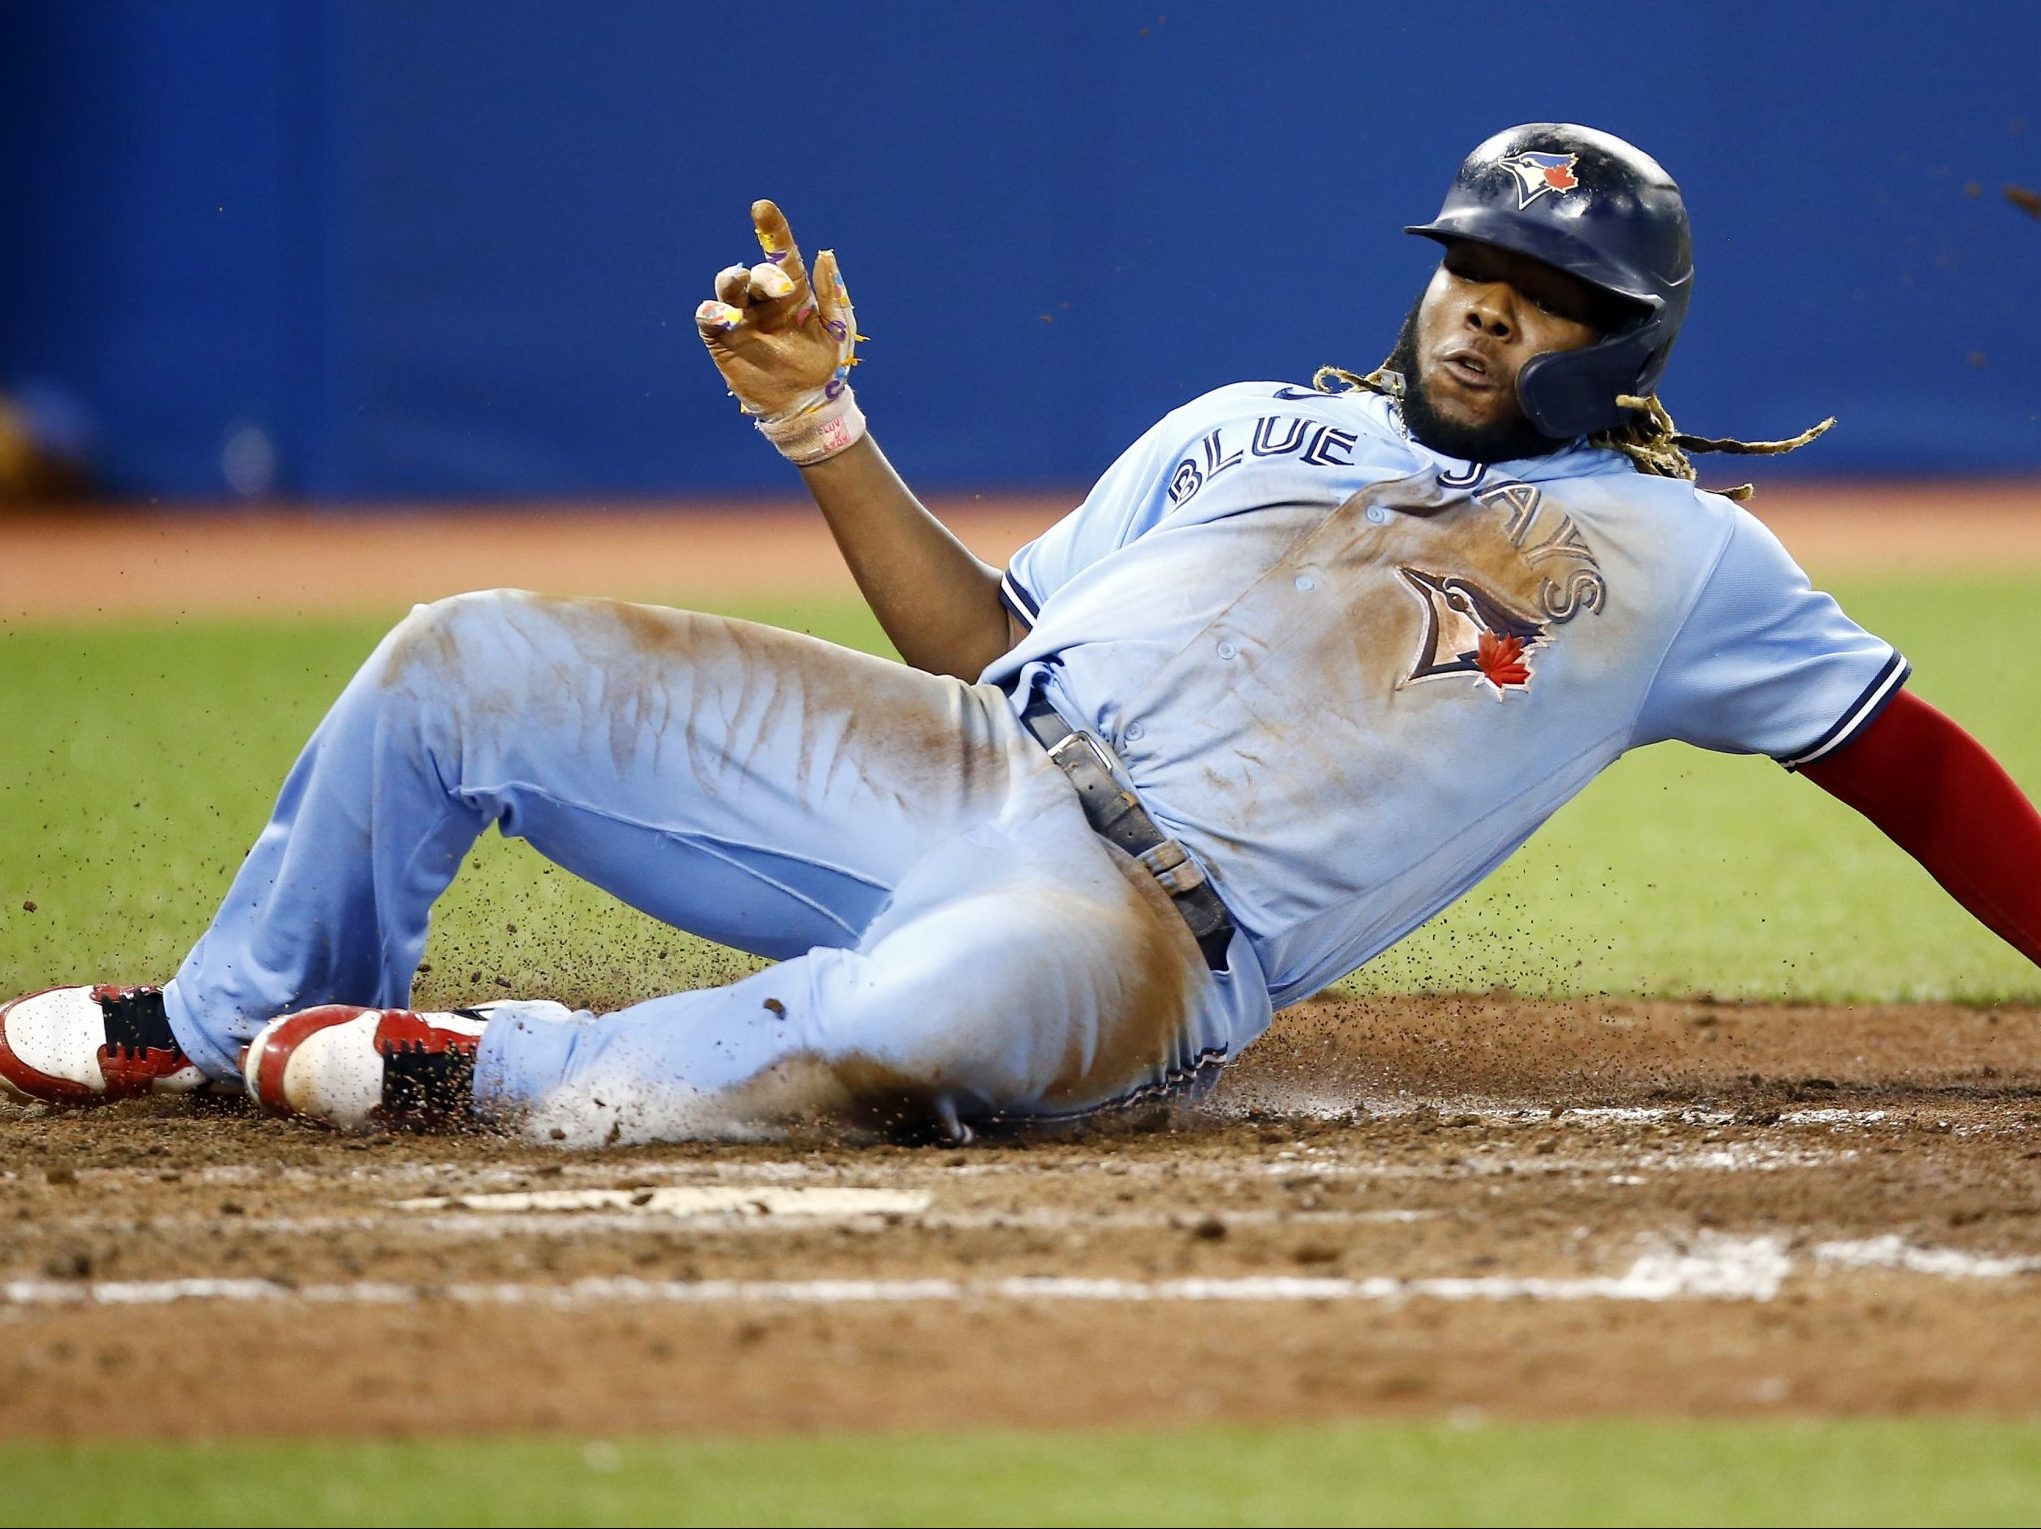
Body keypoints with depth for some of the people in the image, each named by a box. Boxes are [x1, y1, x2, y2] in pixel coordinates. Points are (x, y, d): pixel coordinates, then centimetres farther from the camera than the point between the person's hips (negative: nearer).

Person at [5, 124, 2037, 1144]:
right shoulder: (1243, 431, 24)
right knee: (467, 662, -5)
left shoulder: (1665, 552, 14)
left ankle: (485, 1078, -23)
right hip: (941, 773, 5)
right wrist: (824, 423, 10)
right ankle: (230, 1021, 18)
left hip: (1154, 925, -5)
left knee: (942, 1007, -44)